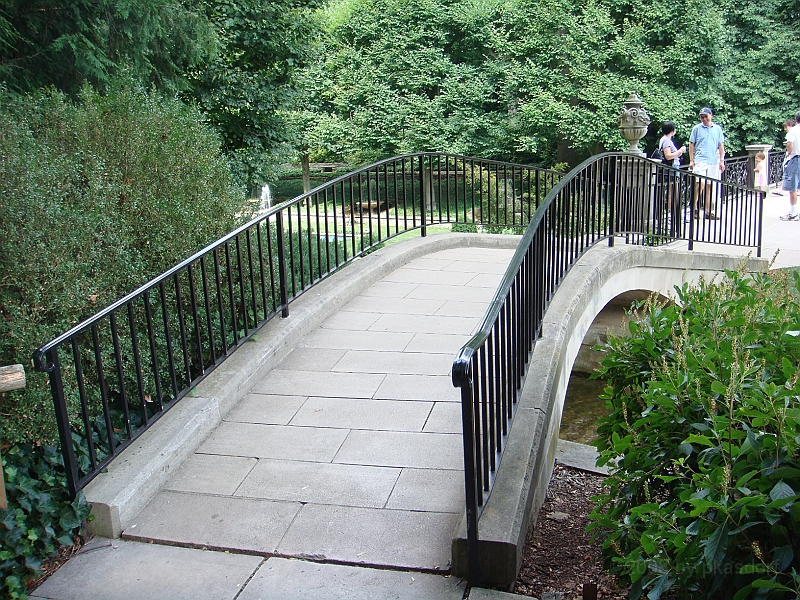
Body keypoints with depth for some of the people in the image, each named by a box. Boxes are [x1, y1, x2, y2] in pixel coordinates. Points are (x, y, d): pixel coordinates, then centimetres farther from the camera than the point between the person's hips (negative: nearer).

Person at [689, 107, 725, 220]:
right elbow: (691, 144, 6)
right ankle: (695, 208, -9)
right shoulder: (696, 128, 5)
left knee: (710, 186, 5)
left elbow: (721, 145, 14)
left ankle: (708, 212, 8)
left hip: (713, 161, 3)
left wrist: (722, 160, 8)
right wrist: (691, 161, -1)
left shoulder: (717, 129, 12)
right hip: (700, 160, -3)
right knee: (701, 184, -17)